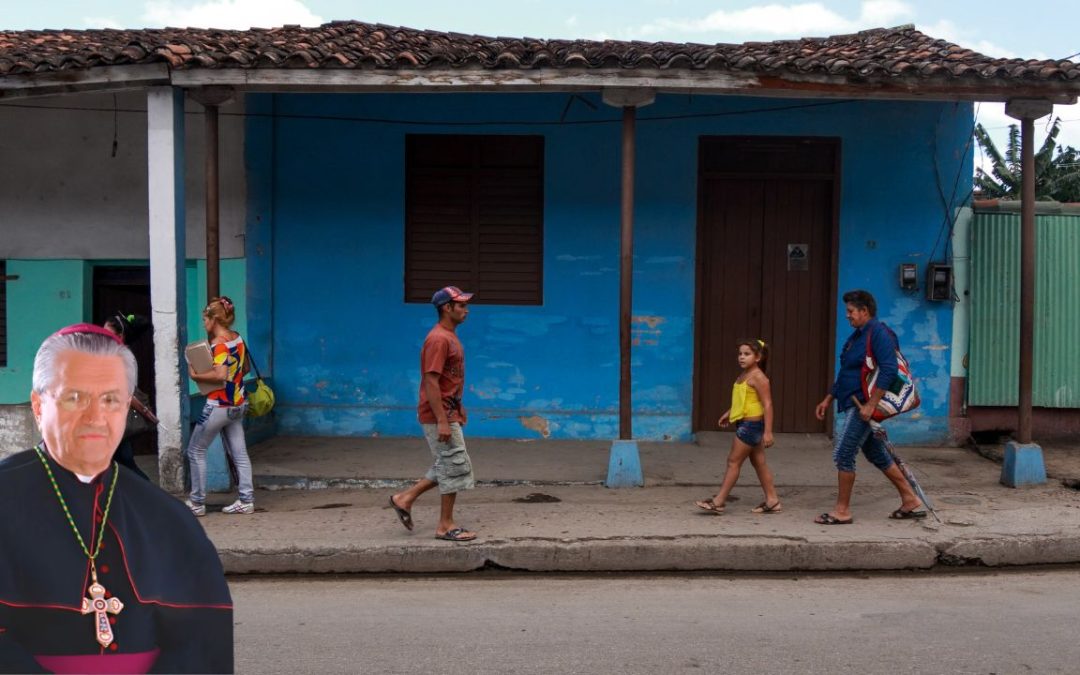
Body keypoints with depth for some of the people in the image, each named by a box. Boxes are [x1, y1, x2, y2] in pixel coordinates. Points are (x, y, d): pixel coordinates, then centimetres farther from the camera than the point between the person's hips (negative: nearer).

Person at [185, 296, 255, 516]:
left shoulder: (219, 344, -18)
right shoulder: (238, 338, 6)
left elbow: (221, 375, -30)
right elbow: (245, 368, 17)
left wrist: (196, 375, -19)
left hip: (219, 406, -8)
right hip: (238, 404, 8)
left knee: (195, 451, 5)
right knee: (239, 454, 10)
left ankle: (197, 503, 9)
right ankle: (246, 500, 11)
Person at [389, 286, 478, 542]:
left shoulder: (450, 337, 13)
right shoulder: (439, 339, -18)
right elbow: (431, 382, -23)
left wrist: (458, 407, 23)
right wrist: (442, 421, -26)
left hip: (448, 413, 10)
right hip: (439, 416, -10)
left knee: (448, 467, 16)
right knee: (456, 467, -3)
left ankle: (405, 498, 23)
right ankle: (445, 525, 6)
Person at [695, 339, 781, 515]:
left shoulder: (758, 377, -17)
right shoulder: (743, 375, 11)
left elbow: (767, 404, -20)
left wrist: (768, 431, -24)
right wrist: (728, 413, 21)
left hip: (751, 424, -9)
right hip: (745, 423, 9)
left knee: (733, 461, -4)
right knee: (759, 462, 12)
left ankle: (718, 502, 1)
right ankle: (772, 501, 17)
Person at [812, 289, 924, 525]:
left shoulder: (878, 333, -14)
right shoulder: (857, 336, 16)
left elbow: (889, 370, -24)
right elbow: (845, 374, 25)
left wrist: (870, 405, -26)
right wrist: (828, 399, 23)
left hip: (863, 407, -10)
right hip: (850, 405, 10)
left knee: (843, 455, -7)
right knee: (877, 455, 14)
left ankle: (842, 511, 3)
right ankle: (911, 502, 21)